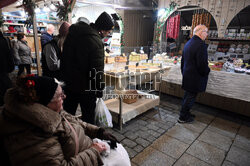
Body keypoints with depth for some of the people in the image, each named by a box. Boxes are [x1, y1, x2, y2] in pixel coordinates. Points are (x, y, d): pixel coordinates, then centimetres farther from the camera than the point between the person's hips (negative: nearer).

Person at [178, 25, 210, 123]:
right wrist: (207, 71, -4)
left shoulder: (188, 43, 9)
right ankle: (183, 118, 15)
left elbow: (183, 60, 16)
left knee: (187, 96, 19)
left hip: (187, 76, 9)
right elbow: (202, 64, -24)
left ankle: (185, 114, 34)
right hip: (195, 78, -9)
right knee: (190, 98, 3)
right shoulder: (201, 45, -20)